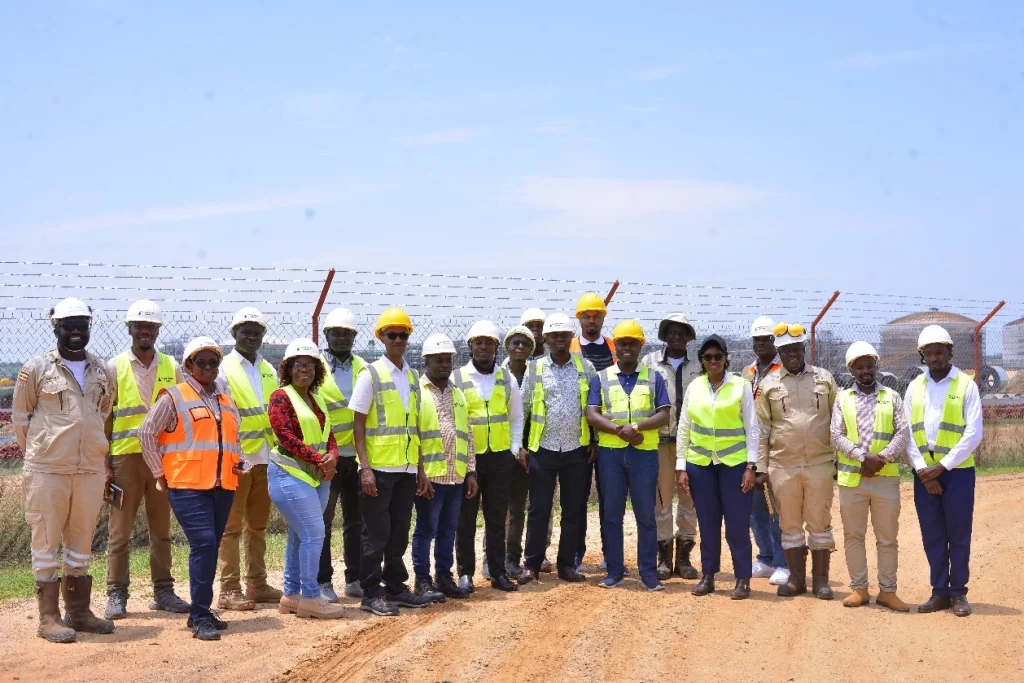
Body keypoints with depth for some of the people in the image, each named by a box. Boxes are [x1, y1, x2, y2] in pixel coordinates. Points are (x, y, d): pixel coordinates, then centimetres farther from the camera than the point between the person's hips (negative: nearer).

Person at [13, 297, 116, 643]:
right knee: (47, 540, 0)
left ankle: (79, 611, 21)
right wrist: (39, 455, 8)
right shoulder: (36, 369, -2)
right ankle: (48, 618, 5)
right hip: (47, 471, -4)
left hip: (91, 470, 4)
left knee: (82, 540, 11)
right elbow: (20, 417, 5)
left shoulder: (102, 372, 11)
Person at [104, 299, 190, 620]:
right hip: (126, 457, -2)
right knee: (120, 529, 2)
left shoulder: (172, 368, 8)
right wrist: (105, 464, -5)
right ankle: (116, 595, 9)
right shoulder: (115, 367, 2)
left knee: (162, 529, 9)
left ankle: (163, 591, 16)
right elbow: (104, 419, 1)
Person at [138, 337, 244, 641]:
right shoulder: (173, 397, -1)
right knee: (203, 544, -15)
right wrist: (160, 474, -2)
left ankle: (201, 612, 20)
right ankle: (200, 617, -8)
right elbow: (147, 433, -1)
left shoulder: (227, 401, 18)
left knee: (210, 548, 10)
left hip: (223, 487, 6)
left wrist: (239, 462, 7)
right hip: (188, 486, -6)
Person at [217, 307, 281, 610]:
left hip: (265, 458, 6)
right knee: (232, 526, -2)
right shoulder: (224, 369, -4)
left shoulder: (269, 370, 14)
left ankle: (257, 584, 20)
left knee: (258, 525, 12)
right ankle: (229, 590, 2)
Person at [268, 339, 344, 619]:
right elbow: (287, 438, -16)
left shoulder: (317, 399, 16)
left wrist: (332, 457, -8)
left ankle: (291, 596, 18)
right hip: (291, 475, -8)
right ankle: (310, 598, -4)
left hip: (318, 477, 8)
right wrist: (318, 460, -19)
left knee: (300, 536, 11)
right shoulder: (281, 397, -8)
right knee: (314, 533, -12)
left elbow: (329, 435, 13)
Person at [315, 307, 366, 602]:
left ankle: (355, 579, 19)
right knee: (323, 521, 3)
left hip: (358, 455, 3)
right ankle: (322, 582, 11)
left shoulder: (364, 369, 9)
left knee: (356, 520, 10)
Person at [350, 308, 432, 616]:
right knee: (376, 533, -2)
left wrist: (420, 466, 13)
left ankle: (396, 587, 22)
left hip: (407, 468, 6)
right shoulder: (371, 374, -5)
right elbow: (358, 424, -8)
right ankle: (371, 594, 6)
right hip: (379, 468, -6)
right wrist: (365, 468, -15)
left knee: (399, 532, 12)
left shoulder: (412, 376, 13)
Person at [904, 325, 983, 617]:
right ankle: (940, 592, 16)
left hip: (957, 472, -3)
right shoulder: (915, 387, 8)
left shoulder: (966, 385, -3)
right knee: (932, 536, 8)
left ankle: (958, 593, 12)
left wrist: (942, 466, -13)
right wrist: (922, 469, -7)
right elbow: (907, 433, 5)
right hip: (924, 473, 3)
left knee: (958, 536, 3)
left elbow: (973, 434, -9)